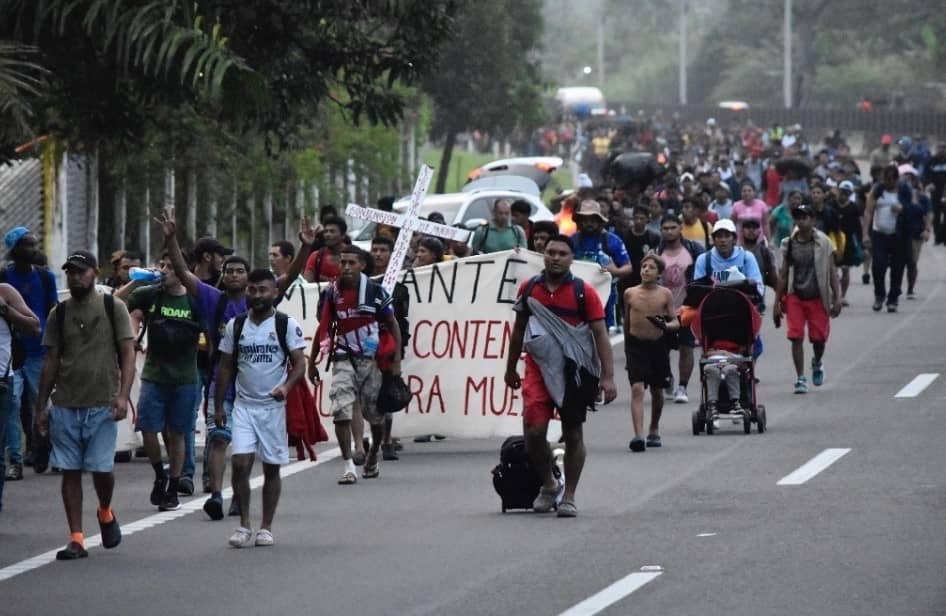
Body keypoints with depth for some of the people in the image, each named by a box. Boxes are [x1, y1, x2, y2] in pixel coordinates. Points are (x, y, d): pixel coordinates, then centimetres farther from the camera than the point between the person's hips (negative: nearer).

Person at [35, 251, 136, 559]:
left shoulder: (113, 308, 1)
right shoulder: (59, 313, 9)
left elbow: (128, 354, -3)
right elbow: (51, 362, 12)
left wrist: (123, 395, -16)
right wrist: (41, 407, 9)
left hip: (102, 406, -3)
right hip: (65, 406, 3)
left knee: (101, 469, -7)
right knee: (70, 471, 0)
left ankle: (105, 512, 25)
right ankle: (76, 539, 3)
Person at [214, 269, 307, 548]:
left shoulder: (287, 325, -3)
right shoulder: (236, 325, 6)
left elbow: (299, 363, -7)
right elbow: (226, 367, 11)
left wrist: (286, 387, -26)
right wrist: (218, 406, 7)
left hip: (273, 406, -2)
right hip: (243, 405, 2)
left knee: (271, 468, 5)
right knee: (240, 463, -10)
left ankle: (266, 527, 15)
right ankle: (244, 525, -1)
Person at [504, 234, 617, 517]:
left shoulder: (584, 292, -2)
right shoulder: (529, 289, 6)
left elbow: (600, 335, -4)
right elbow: (519, 330, 19)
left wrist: (607, 377, -11)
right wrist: (510, 368, 23)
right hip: (538, 368, 1)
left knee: (573, 434, 5)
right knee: (534, 431, -11)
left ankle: (569, 497, 14)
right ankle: (548, 484, 13)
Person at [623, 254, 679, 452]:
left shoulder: (665, 294, -1)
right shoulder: (630, 293, 0)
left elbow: (676, 323, 0)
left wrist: (665, 325, -22)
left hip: (658, 345, 1)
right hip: (636, 345, -1)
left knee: (657, 390, 15)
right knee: (637, 389, -15)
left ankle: (654, 431, 35)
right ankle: (638, 435, -24)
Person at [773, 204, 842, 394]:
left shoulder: (823, 243, -2)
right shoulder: (789, 244, 3)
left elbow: (832, 273, 0)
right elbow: (783, 275, 8)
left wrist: (836, 299, -6)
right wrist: (777, 302, 5)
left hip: (817, 297, -1)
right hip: (795, 297, 1)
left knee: (819, 337, 5)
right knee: (796, 337, -7)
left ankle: (817, 363, 38)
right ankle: (800, 378, 0)